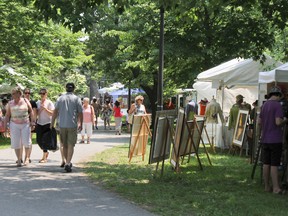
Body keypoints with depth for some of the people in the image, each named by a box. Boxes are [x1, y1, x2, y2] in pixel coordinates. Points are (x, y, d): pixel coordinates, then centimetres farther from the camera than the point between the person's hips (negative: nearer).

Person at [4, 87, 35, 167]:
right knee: (16, 142, -2)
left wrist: (32, 121, -5)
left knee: (26, 141, -6)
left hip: (25, 124, -1)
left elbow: (31, 111, 4)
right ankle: (19, 159, 6)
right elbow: (7, 115, 8)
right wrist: (5, 124, 0)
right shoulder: (10, 103, 7)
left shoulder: (25, 101, 3)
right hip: (14, 125, 1)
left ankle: (26, 157, 14)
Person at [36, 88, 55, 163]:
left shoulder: (49, 103, -4)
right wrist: (40, 109, -8)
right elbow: (36, 113, 9)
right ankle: (46, 152, 27)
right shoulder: (38, 102, 9)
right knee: (38, 140, 2)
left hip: (47, 124, -5)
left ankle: (44, 157, 3)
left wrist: (45, 108, -19)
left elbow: (52, 113, -10)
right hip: (39, 123, 5)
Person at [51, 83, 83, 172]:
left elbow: (55, 112, -1)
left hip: (62, 125, 3)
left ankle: (68, 162, 25)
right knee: (71, 145, -3)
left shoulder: (60, 98, 5)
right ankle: (68, 163, -16)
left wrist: (52, 123, 2)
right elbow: (80, 113, -1)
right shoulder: (76, 99, 0)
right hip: (72, 125, -3)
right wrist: (80, 124, 12)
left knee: (64, 145, 15)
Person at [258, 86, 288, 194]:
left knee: (266, 163, 9)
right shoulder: (277, 105, -13)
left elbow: (259, 122, 15)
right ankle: (276, 188, -4)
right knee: (274, 164, -5)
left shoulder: (264, 105, 10)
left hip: (265, 139, 7)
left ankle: (267, 186, 14)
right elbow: (278, 122, -20)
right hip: (275, 139, -6)